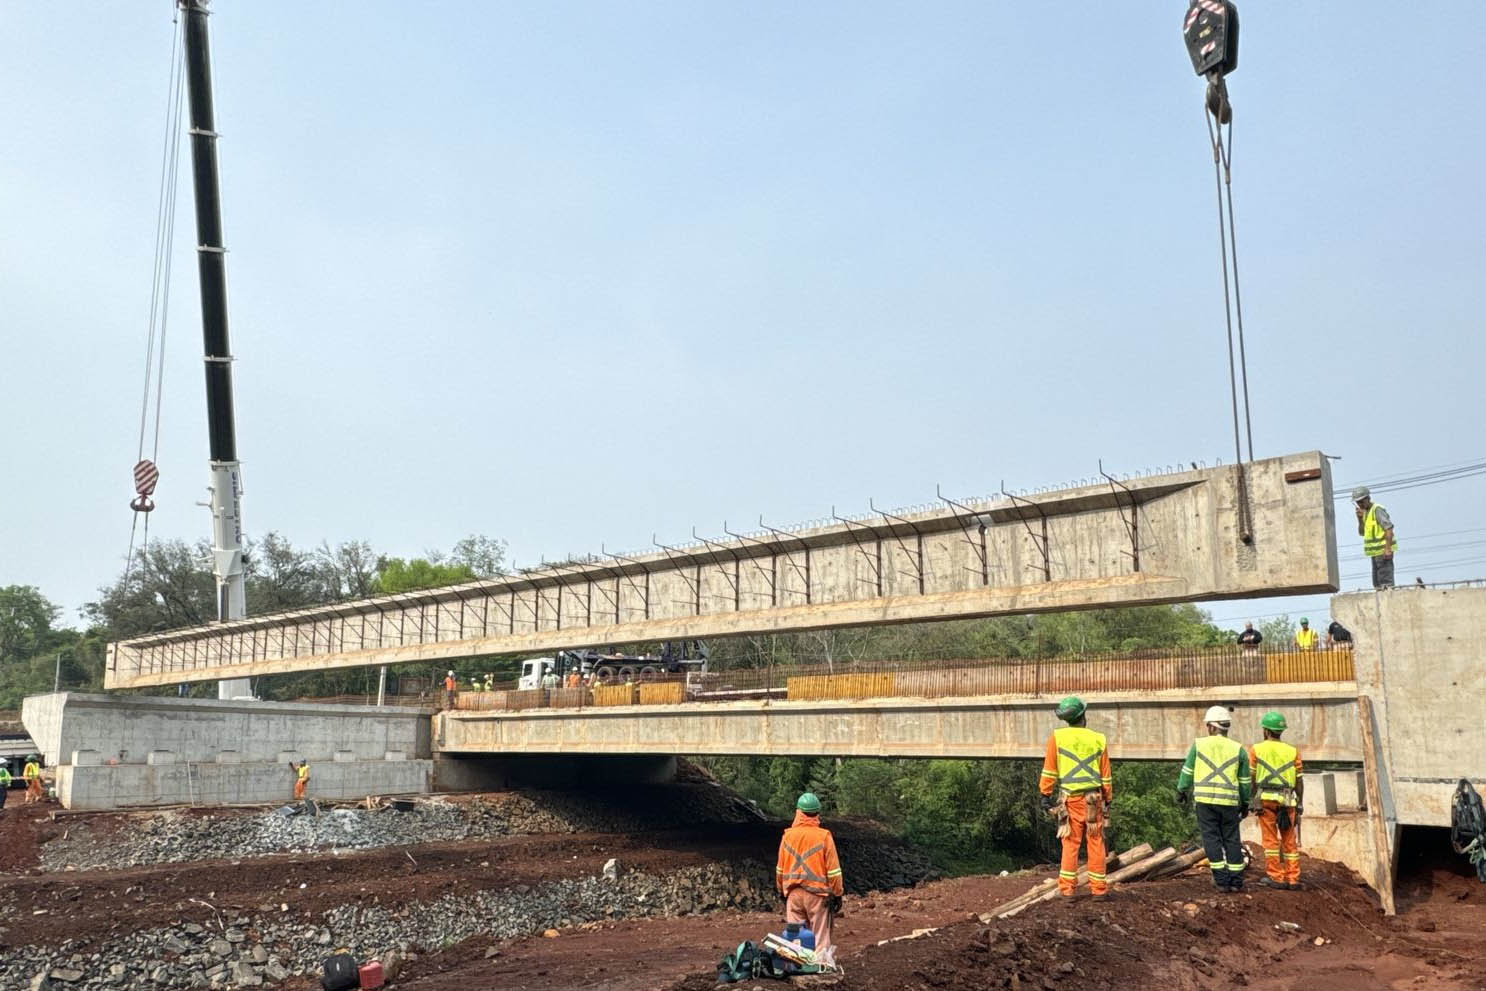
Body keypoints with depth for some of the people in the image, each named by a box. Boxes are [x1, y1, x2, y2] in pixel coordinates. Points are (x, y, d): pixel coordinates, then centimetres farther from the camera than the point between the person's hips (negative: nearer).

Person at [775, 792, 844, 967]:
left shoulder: (788, 836, 2)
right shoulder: (824, 836, -9)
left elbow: (780, 868, 10)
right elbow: (833, 870, -6)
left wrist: (781, 890, 22)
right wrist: (837, 893, 3)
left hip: (793, 893, 3)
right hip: (817, 893, -3)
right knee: (820, 934, 3)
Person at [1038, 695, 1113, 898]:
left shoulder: (1057, 737, -2)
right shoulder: (1099, 739, 2)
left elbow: (1049, 769, -2)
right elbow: (1106, 775, 6)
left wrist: (1045, 795, 4)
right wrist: (1108, 799, 16)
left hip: (1070, 798, 0)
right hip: (1094, 798, 1)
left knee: (1070, 843, 6)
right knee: (1096, 844, 8)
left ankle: (1066, 887, 4)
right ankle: (1098, 887, 11)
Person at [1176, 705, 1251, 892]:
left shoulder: (1199, 744, 3)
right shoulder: (1238, 749, 7)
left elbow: (1187, 771, 8)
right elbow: (1244, 780, 11)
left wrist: (1181, 790, 22)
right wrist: (1245, 803, 22)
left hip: (1205, 799, -2)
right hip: (1230, 801, 2)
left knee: (1212, 839, 3)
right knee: (1231, 840, 10)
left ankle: (1222, 880, -1)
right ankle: (1236, 881, 11)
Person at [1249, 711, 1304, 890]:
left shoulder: (1256, 749, 3)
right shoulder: (1293, 751, 7)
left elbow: (1251, 778, -1)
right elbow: (1299, 780, 4)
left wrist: (1250, 801, 4)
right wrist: (1300, 803, 10)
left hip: (1265, 799, -2)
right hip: (1287, 800, 2)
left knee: (1271, 839, 2)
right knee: (1290, 840, 9)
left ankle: (1276, 877, 0)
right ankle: (1293, 878, 9)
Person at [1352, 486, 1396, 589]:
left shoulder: (1377, 509, -11)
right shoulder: (1365, 512, 16)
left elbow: (1389, 528, -18)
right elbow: (1361, 533, 17)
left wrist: (1388, 549, -24)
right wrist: (1360, 519, 1)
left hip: (1383, 551, -10)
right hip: (1375, 553, 10)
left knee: (1386, 582, -11)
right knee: (1377, 584, 13)